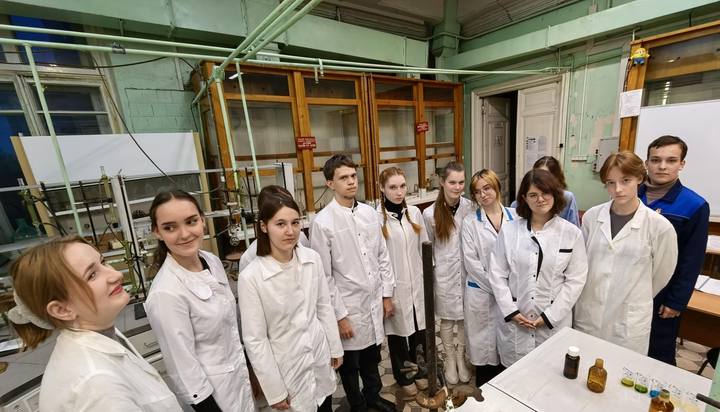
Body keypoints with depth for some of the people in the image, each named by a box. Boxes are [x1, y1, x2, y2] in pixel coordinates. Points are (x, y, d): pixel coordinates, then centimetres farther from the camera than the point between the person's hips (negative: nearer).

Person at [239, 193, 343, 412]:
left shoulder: (312, 258, -12)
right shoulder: (250, 277, -23)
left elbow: (324, 306, 0)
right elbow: (254, 340, -15)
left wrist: (335, 347, 8)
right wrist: (275, 390, -8)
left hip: (320, 354, 4)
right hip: (287, 367, -3)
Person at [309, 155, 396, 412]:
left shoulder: (370, 213, -2)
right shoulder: (322, 223, -17)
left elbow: (383, 256, 6)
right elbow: (324, 276, -14)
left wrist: (387, 294, 8)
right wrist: (339, 315, -11)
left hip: (374, 301, 5)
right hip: (348, 305, -4)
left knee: (372, 356, 25)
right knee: (350, 363, 19)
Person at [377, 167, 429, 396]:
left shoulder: (414, 213, 1)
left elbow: (423, 250, 7)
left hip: (416, 284, 4)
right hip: (393, 287, -4)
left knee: (419, 331, 15)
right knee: (398, 333, 14)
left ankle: (417, 370, 44)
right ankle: (403, 376, 41)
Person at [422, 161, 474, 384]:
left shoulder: (470, 207, -9)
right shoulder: (430, 213, -11)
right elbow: (427, 248, 0)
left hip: (467, 272, 2)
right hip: (444, 274, -1)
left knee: (465, 318, 17)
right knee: (447, 319, 15)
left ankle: (461, 358, 42)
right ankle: (449, 360, 40)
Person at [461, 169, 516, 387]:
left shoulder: (514, 216, 1)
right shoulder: (470, 222, -5)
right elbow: (471, 262, -7)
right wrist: (496, 286, -9)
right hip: (482, 292, -2)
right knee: (485, 344, 10)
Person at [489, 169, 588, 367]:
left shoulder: (571, 233, -3)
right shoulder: (509, 230, -4)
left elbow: (575, 279, -3)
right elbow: (497, 274, -2)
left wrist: (550, 315, -8)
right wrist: (510, 311, -7)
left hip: (554, 322, 0)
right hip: (513, 321, 0)